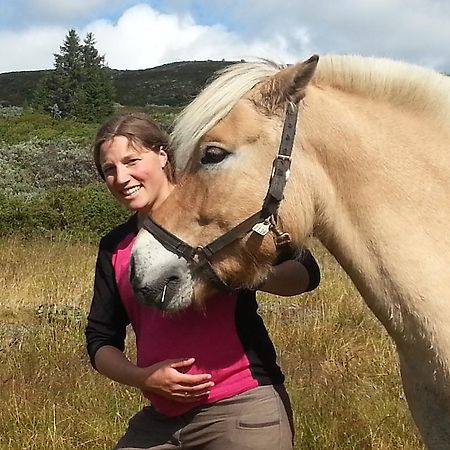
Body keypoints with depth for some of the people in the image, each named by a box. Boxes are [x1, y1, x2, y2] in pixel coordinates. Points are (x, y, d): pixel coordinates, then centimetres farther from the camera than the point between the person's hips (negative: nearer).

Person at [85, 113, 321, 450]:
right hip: (160, 419, 5)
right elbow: (101, 341, 10)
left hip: (243, 408, -4)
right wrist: (142, 377, -10)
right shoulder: (114, 248, 8)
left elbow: (305, 273, -9)